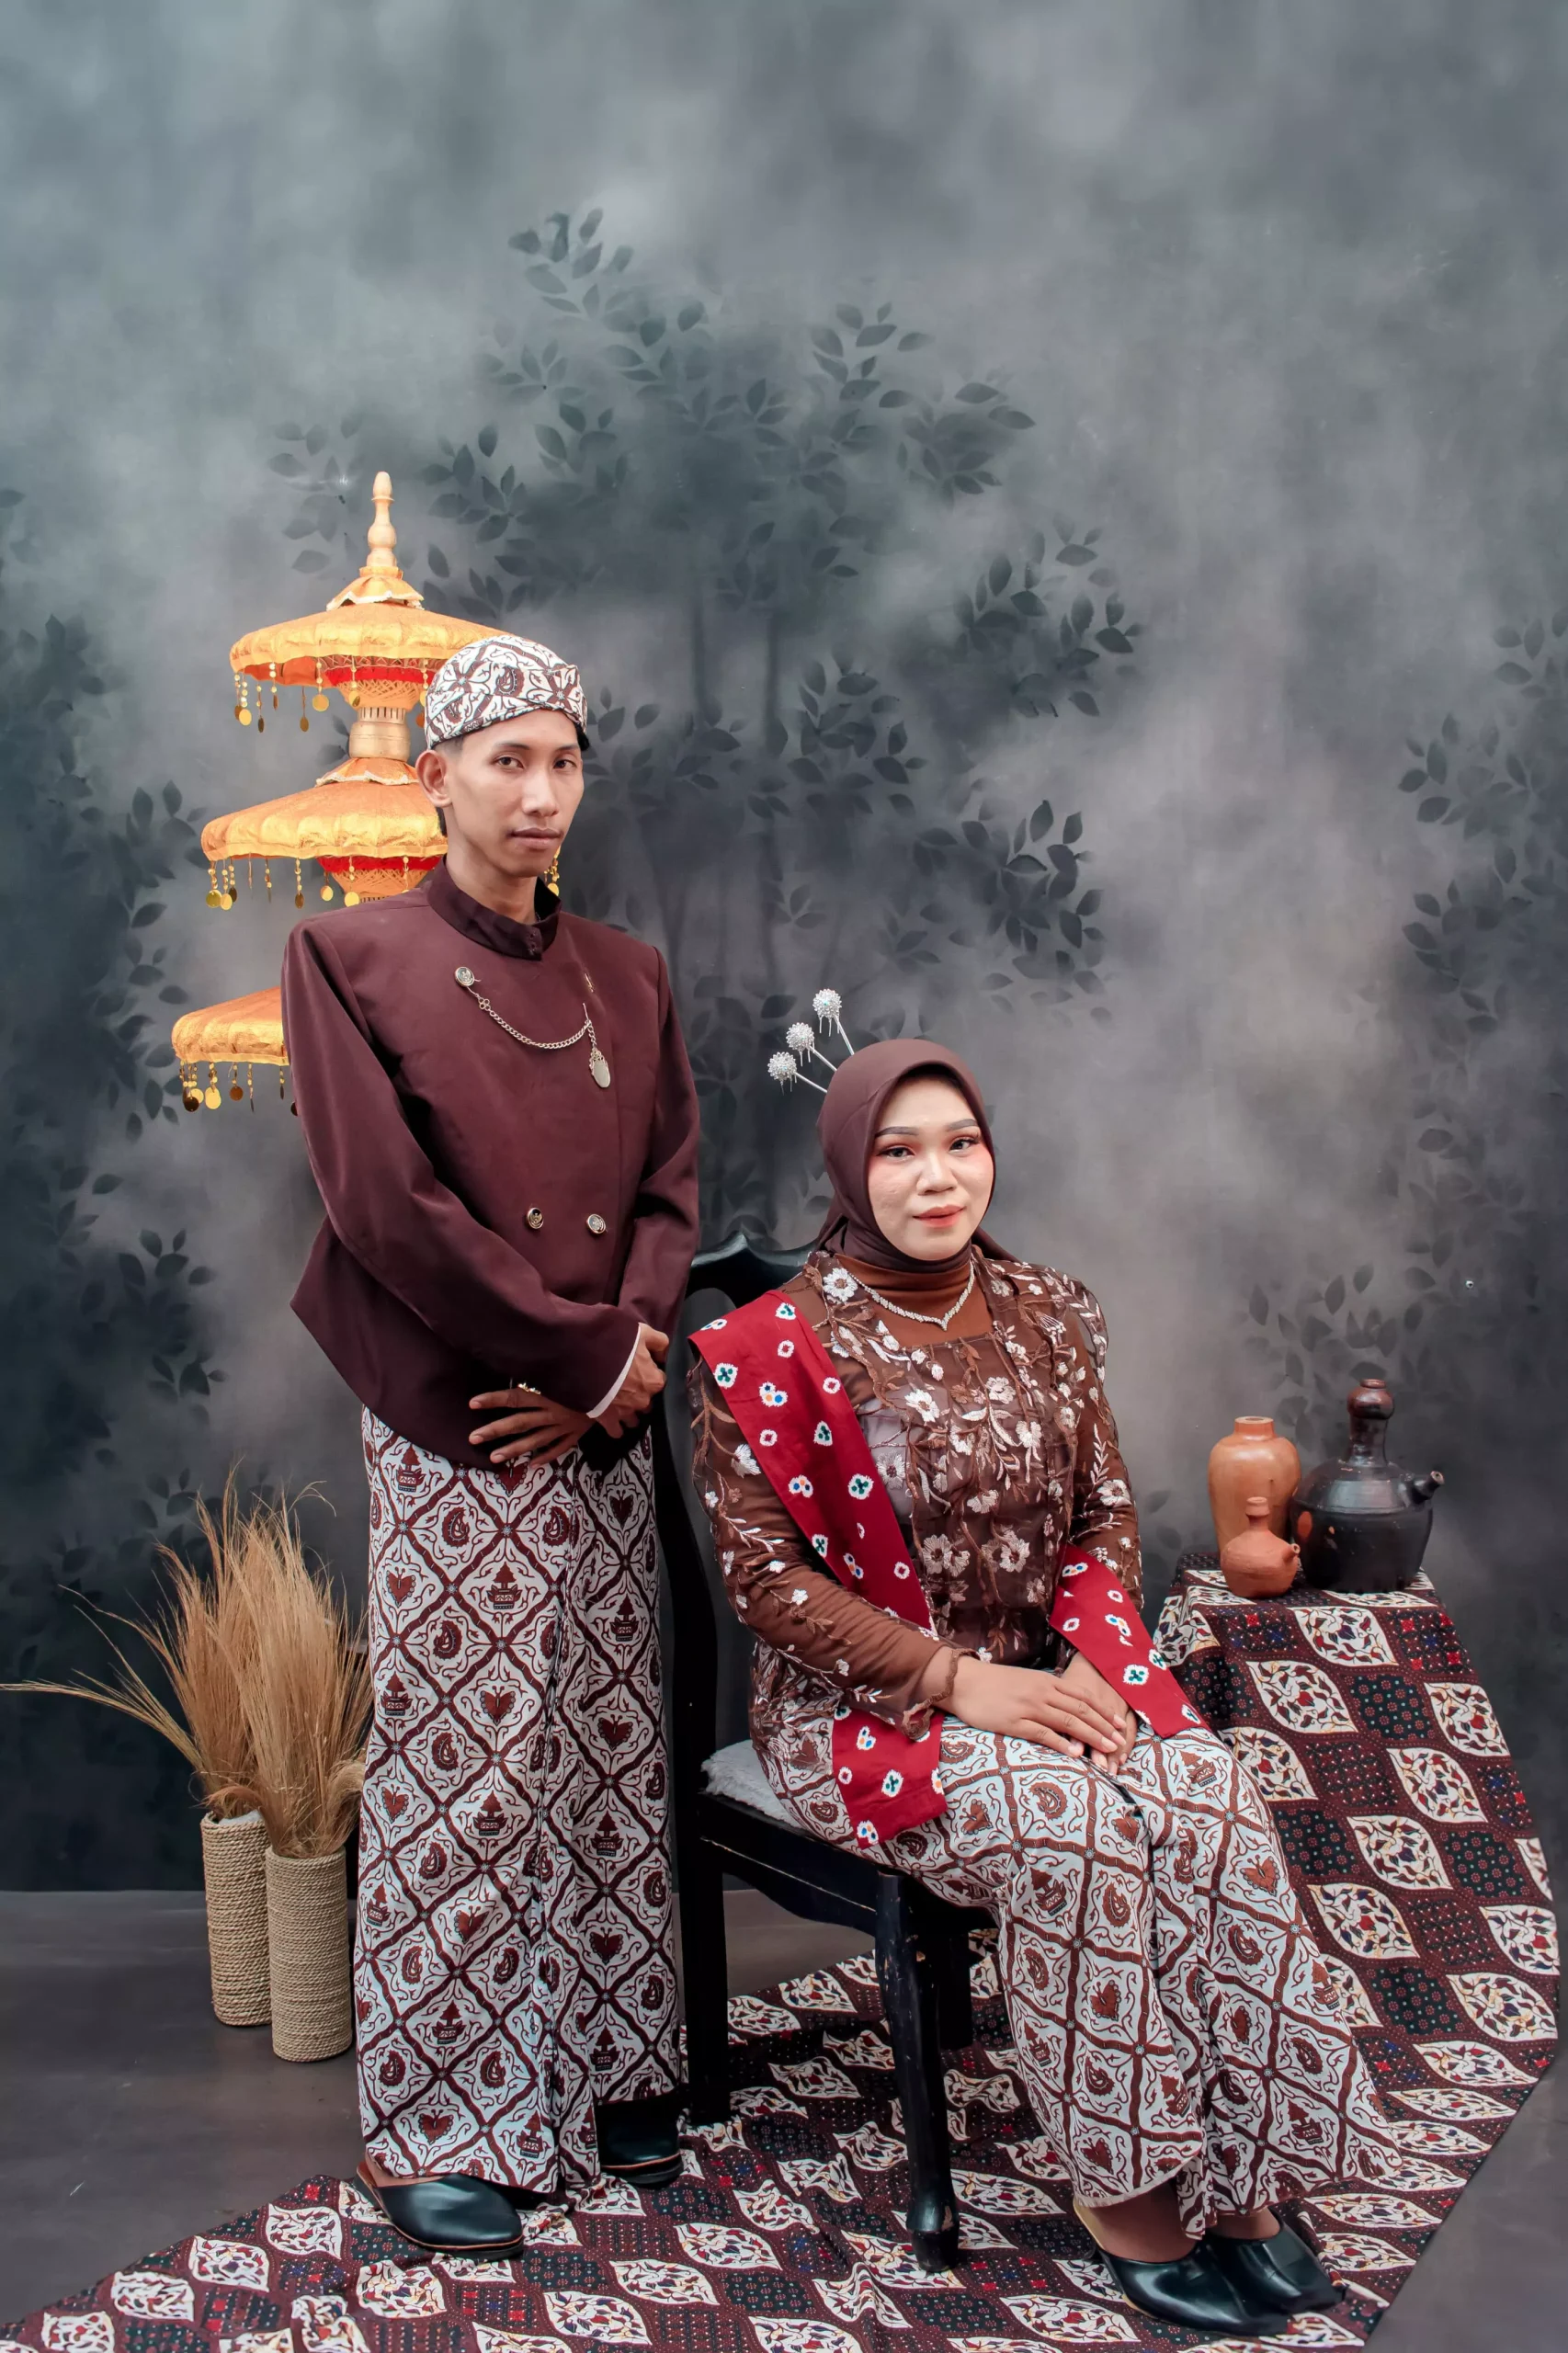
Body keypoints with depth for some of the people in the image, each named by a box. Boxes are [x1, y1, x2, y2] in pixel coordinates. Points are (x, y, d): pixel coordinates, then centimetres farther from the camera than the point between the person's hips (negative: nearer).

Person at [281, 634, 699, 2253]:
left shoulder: (623, 977, 14)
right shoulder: (355, 959, -1)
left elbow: (669, 1189, 10)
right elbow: (389, 1203, -11)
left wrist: (624, 1356, -8)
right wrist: (584, 1347, -12)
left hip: (600, 1427, 5)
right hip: (452, 1431, -5)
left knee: (606, 1747, 8)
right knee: (464, 1762, -3)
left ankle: (605, 2081, 21)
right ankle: (442, 2130, 10)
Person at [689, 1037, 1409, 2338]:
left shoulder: (1049, 1312, 6)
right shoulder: (771, 1347, -10)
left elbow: (1105, 1515, 10)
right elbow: (766, 1576, -12)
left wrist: (1097, 1661, -9)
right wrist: (957, 1679, -19)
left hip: (1051, 1677, 5)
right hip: (866, 1702, -4)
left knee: (1218, 1806, -24)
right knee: (1069, 1824, -32)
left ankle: (1233, 2173, -10)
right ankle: (1124, 2190, -13)